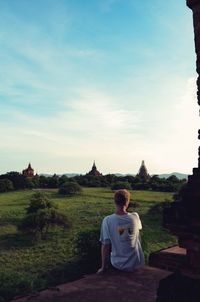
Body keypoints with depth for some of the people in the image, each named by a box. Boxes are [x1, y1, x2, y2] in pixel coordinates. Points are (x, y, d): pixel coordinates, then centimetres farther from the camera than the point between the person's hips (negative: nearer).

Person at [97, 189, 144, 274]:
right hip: (136, 263, 0)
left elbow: (105, 245, -14)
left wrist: (103, 267, -3)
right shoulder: (135, 217, -15)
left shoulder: (107, 220, -18)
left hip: (117, 264, 0)